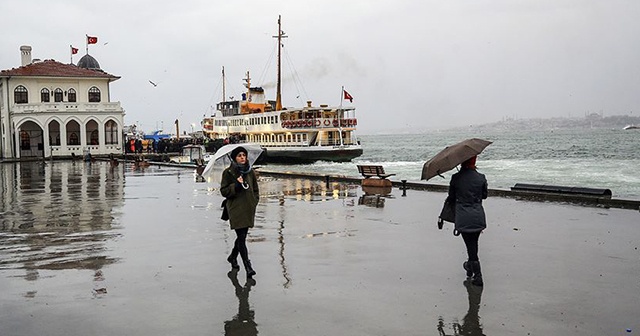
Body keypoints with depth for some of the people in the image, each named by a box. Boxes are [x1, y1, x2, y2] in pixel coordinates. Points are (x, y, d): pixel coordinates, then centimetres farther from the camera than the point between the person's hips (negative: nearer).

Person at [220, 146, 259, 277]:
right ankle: (248, 267, -9)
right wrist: (236, 185, -19)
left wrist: (254, 201, 6)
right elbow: (224, 191, -5)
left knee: (242, 235, 14)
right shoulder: (228, 173, -4)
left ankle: (233, 257, 38)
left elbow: (255, 189, 19)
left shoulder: (250, 172, 10)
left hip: (249, 209, 5)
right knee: (241, 237, -10)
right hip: (236, 209, -5)